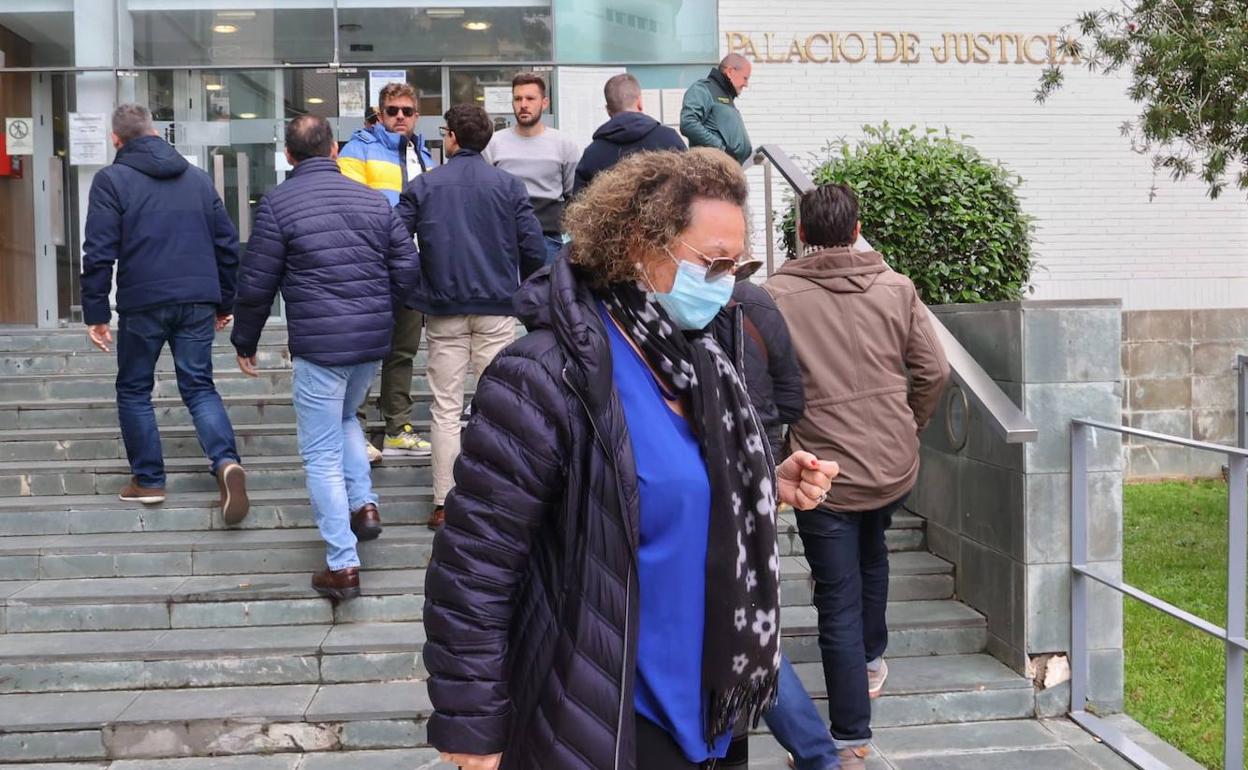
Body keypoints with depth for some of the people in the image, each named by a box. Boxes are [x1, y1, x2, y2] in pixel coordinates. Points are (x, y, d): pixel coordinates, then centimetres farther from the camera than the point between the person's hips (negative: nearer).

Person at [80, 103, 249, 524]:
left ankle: (148, 480, 15)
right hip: (197, 302, 4)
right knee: (199, 387, 9)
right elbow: (227, 244, 13)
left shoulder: (111, 180, -1)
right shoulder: (198, 178, 13)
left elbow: (99, 252, -8)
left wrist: (95, 311, -3)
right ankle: (227, 461, -13)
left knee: (134, 391, 13)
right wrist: (224, 301, 20)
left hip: (143, 303, -3)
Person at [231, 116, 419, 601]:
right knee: (344, 418, 31)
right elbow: (407, 267, 8)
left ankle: (343, 566, 1)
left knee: (322, 455, 2)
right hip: (373, 342, 5)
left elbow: (256, 283, -5)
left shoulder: (277, 203, -5)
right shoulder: (374, 200, 7)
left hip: (318, 345, -5)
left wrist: (245, 342, 9)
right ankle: (364, 503, 18)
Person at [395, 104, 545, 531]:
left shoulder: (422, 187, 1)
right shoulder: (509, 186, 0)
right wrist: (520, 287, 15)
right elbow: (534, 249, -4)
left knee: (446, 409, 6)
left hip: (443, 310, 0)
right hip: (497, 309, 0)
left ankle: (444, 503, 6)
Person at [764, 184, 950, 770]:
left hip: (825, 471, -4)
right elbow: (933, 372, 1)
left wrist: (778, 446, 7)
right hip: (893, 465, 4)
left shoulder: (777, 295, -11)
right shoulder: (896, 288, -1)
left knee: (839, 602, 3)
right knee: (871, 554, 32)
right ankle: (871, 661, 46)